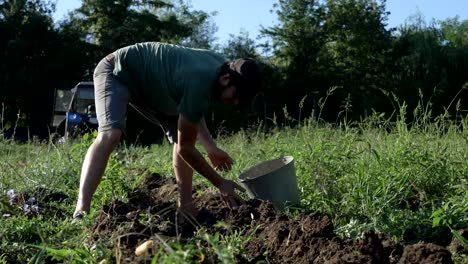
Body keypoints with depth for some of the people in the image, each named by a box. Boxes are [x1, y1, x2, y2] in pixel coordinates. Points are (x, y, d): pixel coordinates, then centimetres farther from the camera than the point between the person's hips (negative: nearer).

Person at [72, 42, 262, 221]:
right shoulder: (199, 83, -36)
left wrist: (210, 147, -4)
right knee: (110, 134, -33)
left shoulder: (220, 66, -9)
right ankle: (81, 211, -40)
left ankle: (185, 207, 6)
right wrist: (220, 184, -17)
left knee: (181, 135, 2)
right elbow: (185, 147, -25)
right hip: (117, 71, -9)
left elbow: (191, 112, 8)